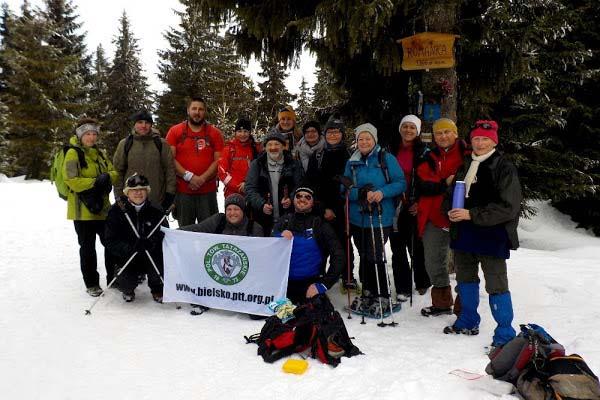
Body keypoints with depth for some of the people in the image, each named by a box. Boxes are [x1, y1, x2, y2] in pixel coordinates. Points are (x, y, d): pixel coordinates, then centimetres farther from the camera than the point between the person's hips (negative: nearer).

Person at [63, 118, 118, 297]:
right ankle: (91, 283, 19)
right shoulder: (73, 153, -7)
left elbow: (114, 173, 8)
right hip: (83, 208, -6)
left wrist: (107, 177, -13)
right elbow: (71, 180, -17)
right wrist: (95, 181, -21)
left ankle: (113, 278, 24)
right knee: (87, 246, 6)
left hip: (103, 206, 6)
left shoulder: (100, 153, 14)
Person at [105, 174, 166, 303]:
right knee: (127, 282, -23)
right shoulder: (117, 210, -6)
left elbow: (164, 234, -7)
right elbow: (111, 241, -10)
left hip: (151, 256, 1)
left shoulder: (155, 210, -1)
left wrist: (151, 242, -28)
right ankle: (128, 290, 21)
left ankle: (157, 289, 12)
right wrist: (130, 247, -28)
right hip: (126, 257, -1)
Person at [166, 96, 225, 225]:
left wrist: (202, 179, -12)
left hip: (208, 190, 0)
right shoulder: (175, 131, 6)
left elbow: (218, 160, 0)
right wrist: (188, 176, -12)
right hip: (182, 190, 0)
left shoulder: (215, 133, 7)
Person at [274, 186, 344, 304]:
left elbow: (338, 256, -5)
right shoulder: (284, 222, 8)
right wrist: (280, 237, -15)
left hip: (310, 284, -2)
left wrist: (323, 285, -12)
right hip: (284, 282, 2)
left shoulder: (320, 224, 1)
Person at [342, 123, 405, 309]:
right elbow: (345, 189, 4)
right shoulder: (352, 162, 10)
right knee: (364, 257, 12)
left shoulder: (387, 159, -2)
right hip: (358, 218, 4)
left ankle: (382, 296, 11)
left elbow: (400, 183, -6)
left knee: (374, 257, -7)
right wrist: (361, 193, -15)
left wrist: (382, 192, -22)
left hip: (381, 218, -4)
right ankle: (369, 293, 27)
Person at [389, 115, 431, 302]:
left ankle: (422, 282, 29)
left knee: (416, 246, 7)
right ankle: (403, 287, 13)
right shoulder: (392, 150, 9)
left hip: (415, 207, -3)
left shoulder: (424, 152, 0)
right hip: (395, 205, 3)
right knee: (397, 247, 3)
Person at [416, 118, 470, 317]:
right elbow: (422, 185, -4)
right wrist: (445, 183, -20)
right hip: (435, 218, 5)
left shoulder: (467, 154, -2)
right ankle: (442, 303, 32)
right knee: (433, 263, 14)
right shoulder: (430, 158, 10)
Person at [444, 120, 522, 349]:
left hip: (492, 235, -7)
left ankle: (505, 334, 8)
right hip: (465, 232, 8)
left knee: (496, 284, -6)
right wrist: (452, 212, 3)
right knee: (465, 277, 18)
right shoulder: (466, 165, 12)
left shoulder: (504, 167, -9)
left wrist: (471, 215, -19)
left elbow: (508, 207, -15)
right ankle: (468, 322, 36)